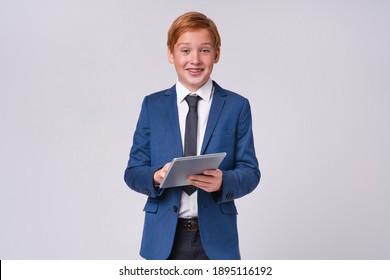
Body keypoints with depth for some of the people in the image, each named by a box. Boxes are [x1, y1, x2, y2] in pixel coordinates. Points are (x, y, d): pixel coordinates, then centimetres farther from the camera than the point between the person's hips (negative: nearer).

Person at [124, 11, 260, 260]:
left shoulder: (237, 106, 2)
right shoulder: (152, 105, 5)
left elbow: (250, 172, 0)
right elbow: (133, 172, 4)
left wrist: (223, 181, -21)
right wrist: (157, 176, -18)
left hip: (215, 238, -1)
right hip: (164, 238, 1)